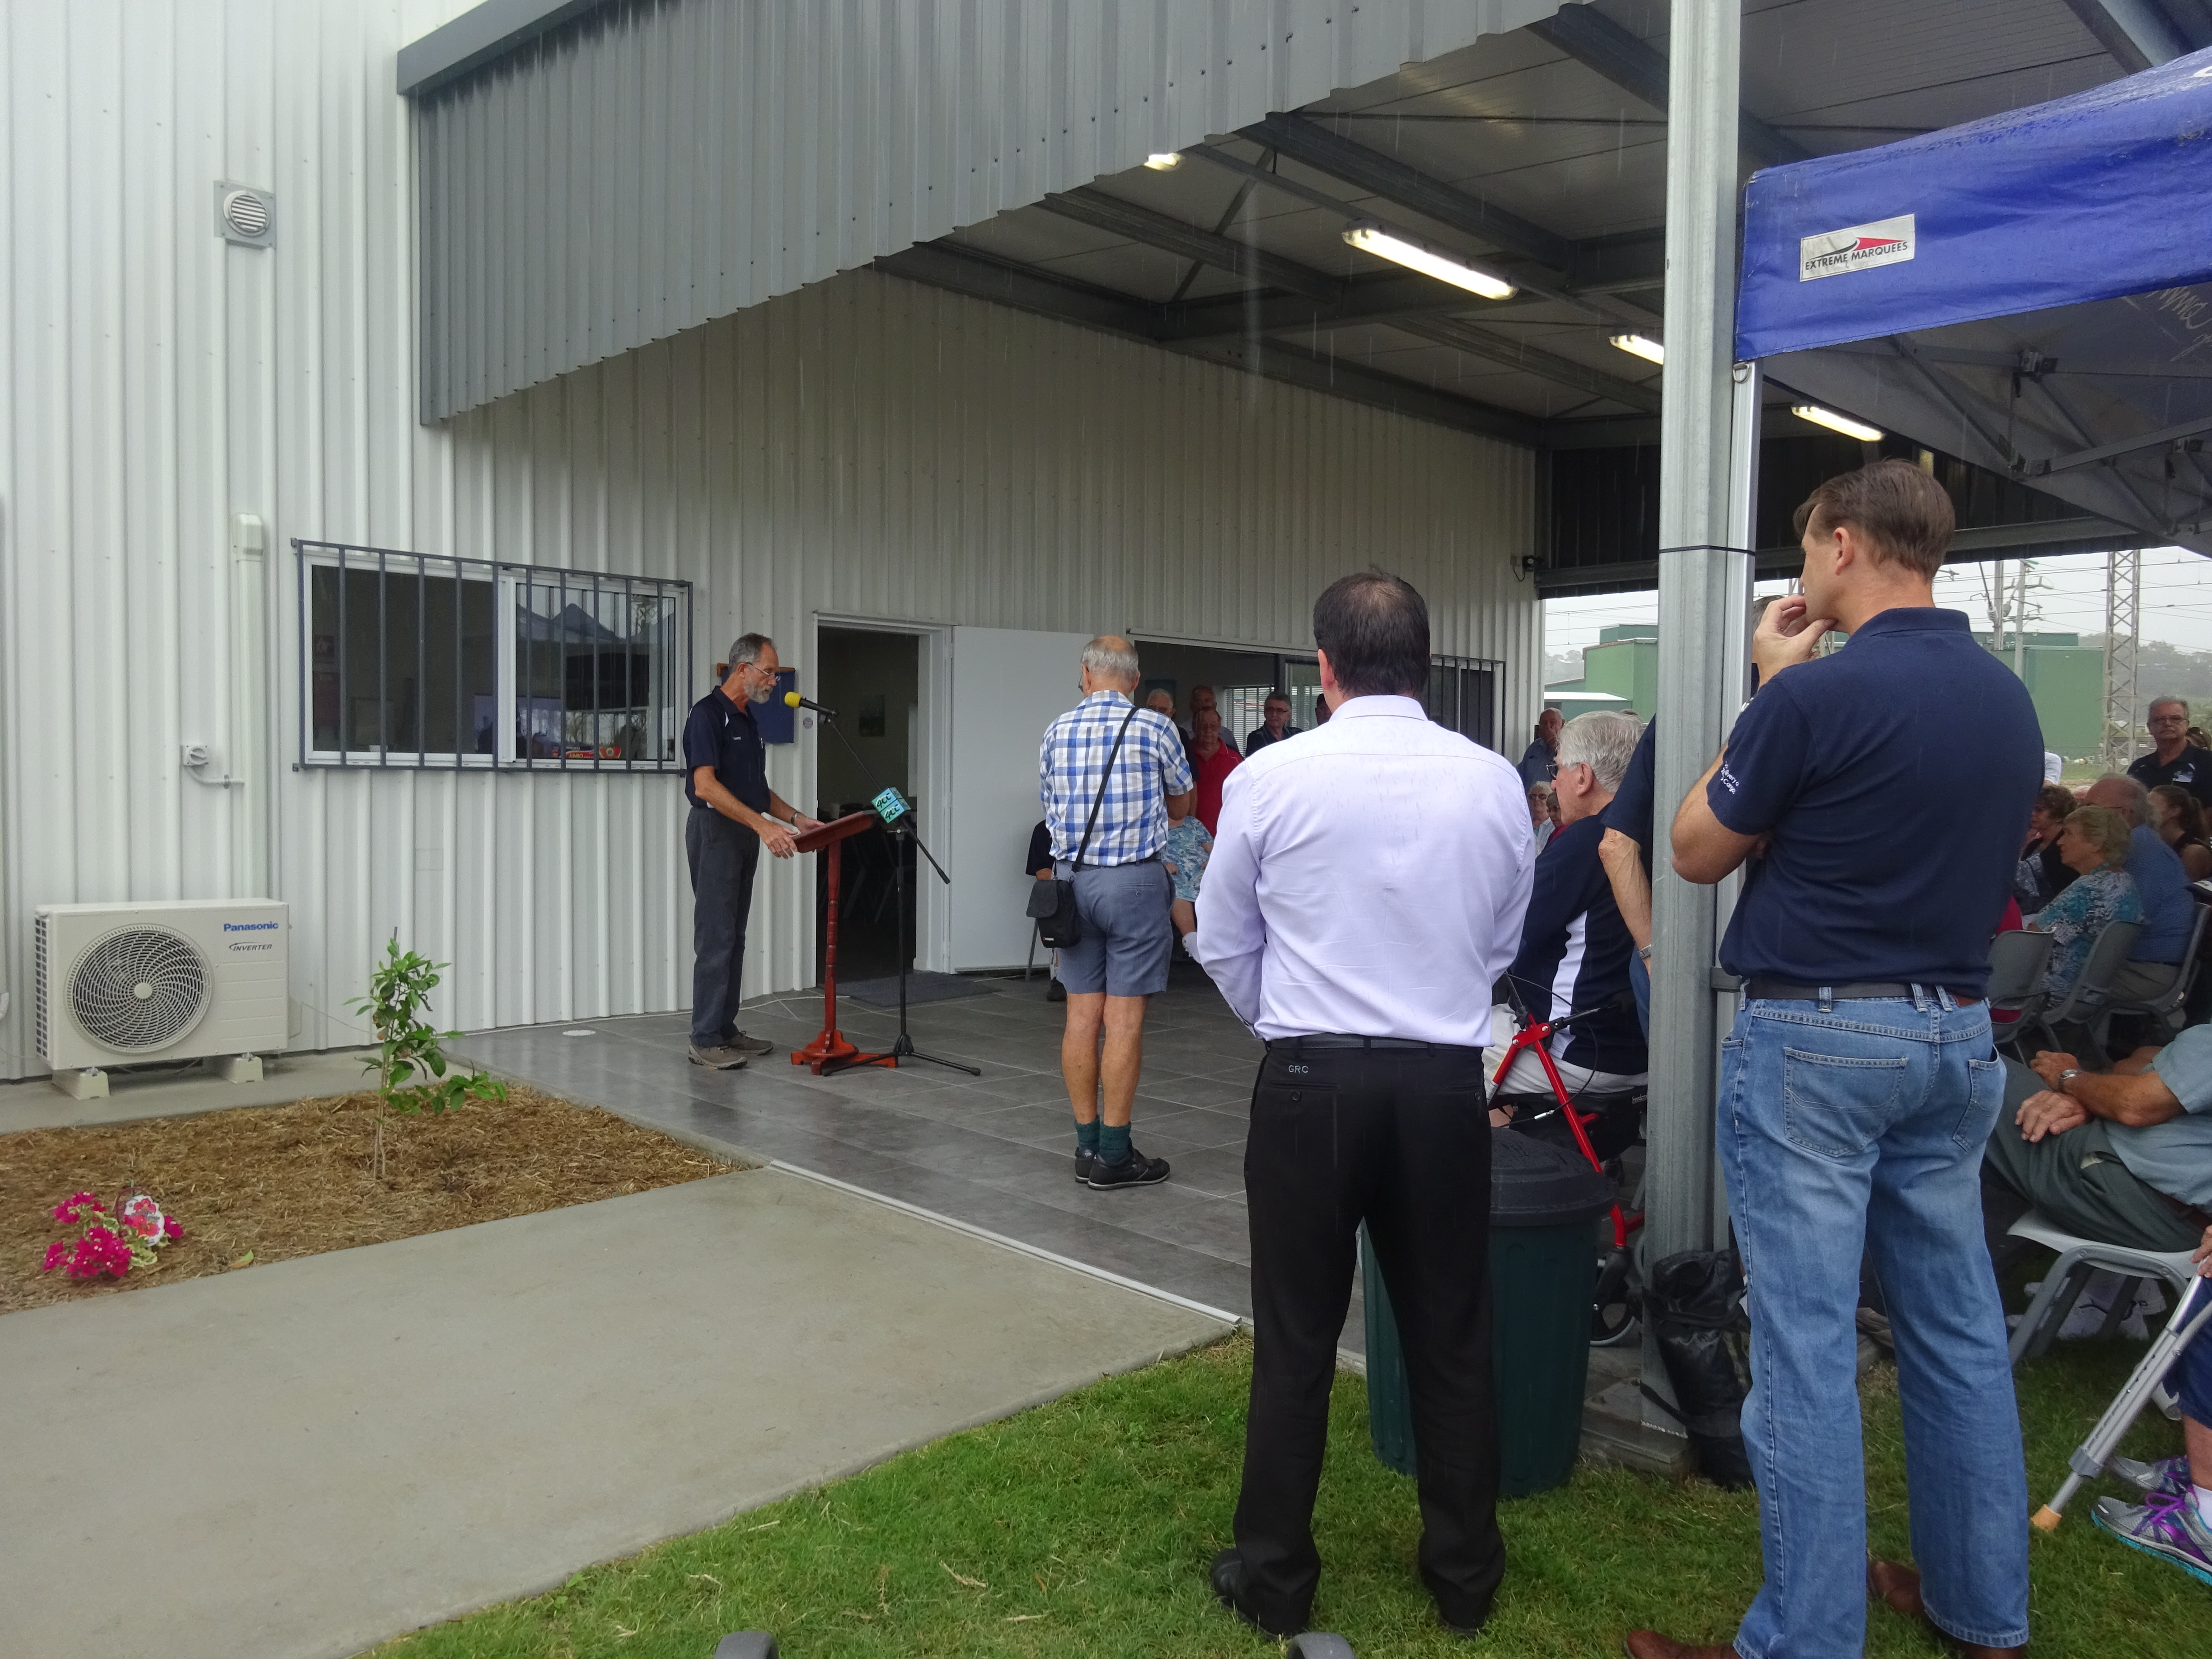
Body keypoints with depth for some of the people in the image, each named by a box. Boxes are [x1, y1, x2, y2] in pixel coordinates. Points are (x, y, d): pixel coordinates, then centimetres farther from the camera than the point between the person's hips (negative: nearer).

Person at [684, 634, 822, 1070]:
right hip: (714, 831, -9)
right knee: (715, 938, -8)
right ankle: (705, 1040, -3)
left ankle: (726, 1029, 17)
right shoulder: (709, 714, -14)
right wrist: (763, 824, -29)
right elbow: (705, 785, -24)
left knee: (734, 938, 11)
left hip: (745, 836, 9)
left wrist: (796, 817, 9)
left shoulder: (749, 721, 15)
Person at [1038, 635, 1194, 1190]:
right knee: (1124, 1019, -1)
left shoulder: (1056, 732, 4)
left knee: (1082, 1014, 8)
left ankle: (1087, 1146, 15)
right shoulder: (1155, 728, -5)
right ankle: (1113, 1153, 3)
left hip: (1072, 878, 4)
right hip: (1134, 879, -4)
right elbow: (1182, 797, 13)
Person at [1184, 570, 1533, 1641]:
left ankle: (1276, 1579, 24)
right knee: (1451, 1339, 16)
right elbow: (1505, 945, 10)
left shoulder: (1270, 779, -8)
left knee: (1296, 1341, 10)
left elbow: (1222, 946, 4)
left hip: (1311, 1079, -2)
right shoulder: (1494, 782, -2)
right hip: (1445, 1081, 2)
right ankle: (1465, 1577, 31)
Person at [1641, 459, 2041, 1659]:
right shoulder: (2009, 699, 7)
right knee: (1958, 1329, 17)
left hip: (1813, 1041, -8)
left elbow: (1695, 853, -5)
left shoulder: (1814, 695, -17)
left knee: (1805, 1346, -1)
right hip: (1957, 1034, 8)